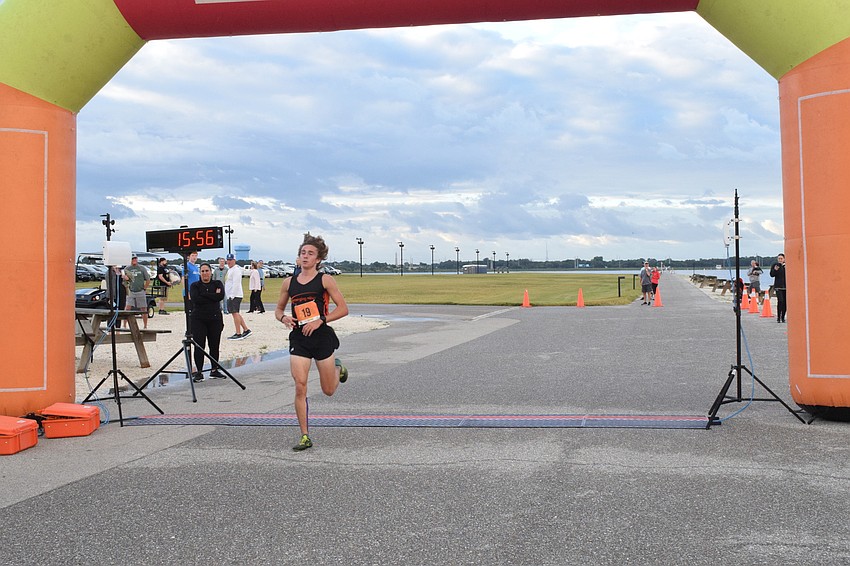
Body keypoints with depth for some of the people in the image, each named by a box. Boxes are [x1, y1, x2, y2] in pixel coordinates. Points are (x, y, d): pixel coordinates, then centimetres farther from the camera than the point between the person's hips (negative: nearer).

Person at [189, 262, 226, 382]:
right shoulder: (195, 286, 5)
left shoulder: (217, 284, 9)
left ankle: (214, 370, 18)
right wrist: (213, 296, -12)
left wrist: (204, 294, -11)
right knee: (199, 346, -5)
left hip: (215, 319, 2)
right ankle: (199, 372, -1)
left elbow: (221, 296, -11)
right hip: (198, 319, -1)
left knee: (214, 345, 6)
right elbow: (196, 299, -14)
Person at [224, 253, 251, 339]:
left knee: (235, 313, -10)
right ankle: (246, 330, 17)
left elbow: (235, 283, -20)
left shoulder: (236, 269, -13)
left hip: (235, 296, -11)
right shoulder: (230, 269, 20)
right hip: (231, 296, 11)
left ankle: (238, 334, -9)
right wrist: (229, 296, 21)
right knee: (235, 313, 13)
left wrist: (232, 295, -22)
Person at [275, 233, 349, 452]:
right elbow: (278, 309, 18)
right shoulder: (289, 283, 7)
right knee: (300, 387, -9)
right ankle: (305, 436, 0)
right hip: (298, 338, 2)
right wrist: (284, 318, -5)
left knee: (328, 390, 9)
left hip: (322, 336, -2)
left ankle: (338, 368, 44)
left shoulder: (324, 280, -3)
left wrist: (320, 320, -15)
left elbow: (343, 308, -4)